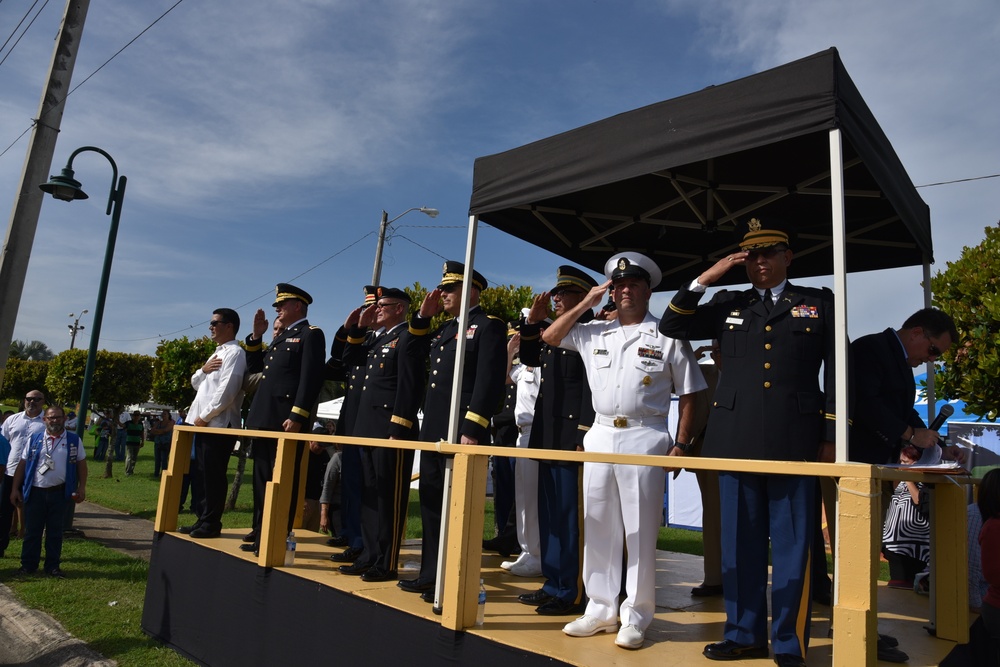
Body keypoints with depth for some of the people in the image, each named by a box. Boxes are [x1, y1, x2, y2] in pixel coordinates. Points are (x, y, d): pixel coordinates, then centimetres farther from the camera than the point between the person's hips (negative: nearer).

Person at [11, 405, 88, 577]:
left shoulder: (74, 440, 3)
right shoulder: (34, 440, 4)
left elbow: (81, 464, 5)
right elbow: (22, 464, 6)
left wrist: (81, 488, -1)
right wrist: (15, 489, 2)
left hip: (59, 493, 0)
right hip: (35, 492, 0)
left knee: (55, 531, 9)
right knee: (32, 531, 8)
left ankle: (52, 566, 18)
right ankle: (28, 565, 20)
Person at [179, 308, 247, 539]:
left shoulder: (235, 353, -10)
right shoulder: (217, 353, 21)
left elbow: (227, 391, -19)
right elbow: (195, 383, 22)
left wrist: (205, 416, -15)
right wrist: (203, 370, 1)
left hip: (219, 424, -9)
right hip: (204, 423, 9)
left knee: (214, 475, -4)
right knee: (202, 474, 12)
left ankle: (211, 523, 3)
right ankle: (203, 519, 20)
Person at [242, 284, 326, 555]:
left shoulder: (311, 334, -5)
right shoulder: (282, 337, 24)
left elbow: (311, 378, -15)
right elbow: (254, 366, 23)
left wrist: (297, 416, -22)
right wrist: (257, 335, 12)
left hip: (286, 419, -9)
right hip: (265, 418, 10)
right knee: (262, 477, 15)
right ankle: (261, 531, 25)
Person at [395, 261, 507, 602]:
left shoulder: (489, 326, -6)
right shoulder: (444, 329, 21)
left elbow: (489, 382, -16)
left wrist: (472, 430, -23)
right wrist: (422, 316, 17)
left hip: (461, 432, -9)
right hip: (433, 431, 9)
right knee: (432, 504, 14)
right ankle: (431, 575, 26)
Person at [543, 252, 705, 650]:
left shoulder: (668, 337, 0)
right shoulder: (594, 333, 12)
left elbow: (688, 396, 1)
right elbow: (550, 337, 14)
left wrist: (681, 445, -6)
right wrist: (586, 303, 8)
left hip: (644, 438, -4)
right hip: (599, 437, 5)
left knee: (640, 530, 2)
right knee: (598, 527, 10)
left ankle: (636, 616, 14)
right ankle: (601, 609, 22)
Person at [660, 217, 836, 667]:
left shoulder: (819, 304, 10)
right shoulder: (728, 305, 14)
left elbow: (836, 373, 6)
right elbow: (672, 326, 8)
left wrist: (831, 436, 0)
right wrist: (707, 278, 0)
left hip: (795, 439, -2)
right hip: (736, 439, 2)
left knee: (792, 544, 4)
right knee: (740, 541, 9)